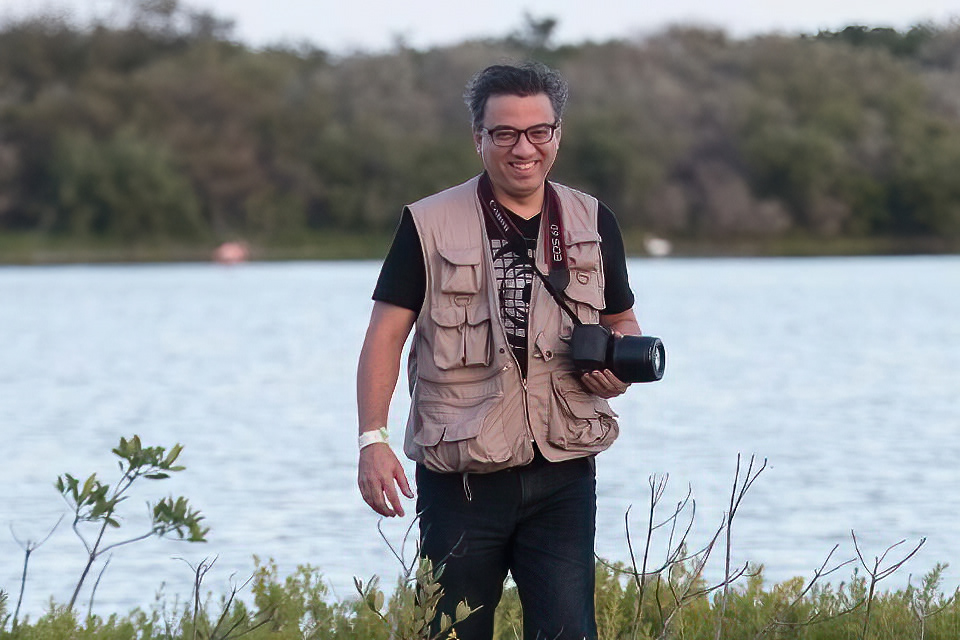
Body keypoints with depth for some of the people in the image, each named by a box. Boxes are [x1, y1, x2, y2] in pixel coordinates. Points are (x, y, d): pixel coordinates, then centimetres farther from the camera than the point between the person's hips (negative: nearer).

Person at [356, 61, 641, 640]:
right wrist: (373, 440, -12)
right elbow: (387, 334, -1)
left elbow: (622, 320, 21)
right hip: (459, 477, -1)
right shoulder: (429, 225, -1)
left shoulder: (593, 224, 9)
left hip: (562, 477, 2)